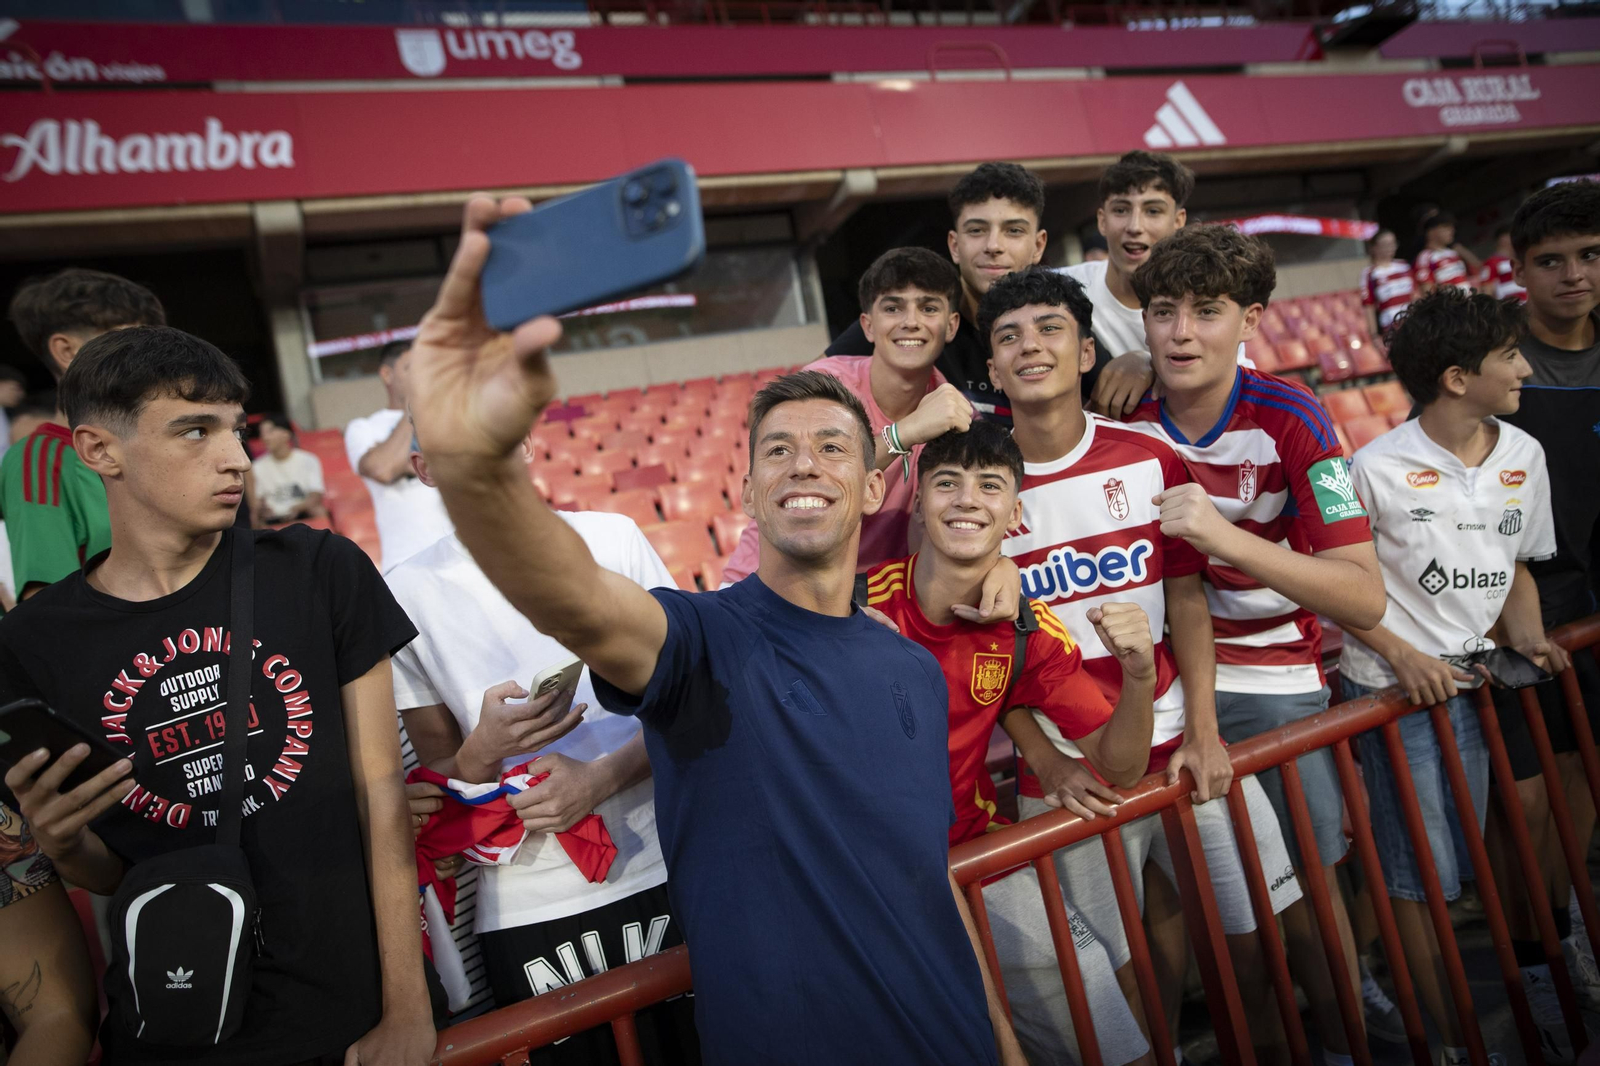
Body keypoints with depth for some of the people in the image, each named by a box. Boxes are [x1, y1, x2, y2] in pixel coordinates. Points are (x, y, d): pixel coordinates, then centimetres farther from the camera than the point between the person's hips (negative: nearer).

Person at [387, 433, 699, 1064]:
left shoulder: (611, 539, 1)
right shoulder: (409, 594, 0)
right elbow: (438, 777, 4)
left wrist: (603, 776, -13)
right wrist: (485, 748, -18)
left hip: (661, 872, 1)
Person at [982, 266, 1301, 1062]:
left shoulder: (1150, 461, 0)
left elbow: (1185, 598, 2)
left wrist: (1204, 733, -6)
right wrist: (1047, 764, -9)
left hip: (1178, 751, 3)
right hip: (1067, 777, -2)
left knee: (1268, 938, 14)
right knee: (1126, 983, 7)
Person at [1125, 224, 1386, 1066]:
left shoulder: (1289, 419, -17)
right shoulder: (1123, 422, -11)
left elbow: (1364, 599, -25)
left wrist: (1225, 535, -38)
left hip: (1274, 685, -1)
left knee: (1307, 881, 7)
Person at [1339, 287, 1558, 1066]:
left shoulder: (1523, 455, 3)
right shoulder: (1377, 468, -15)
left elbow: (1517, 566, 16)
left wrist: (1528, 637, 0)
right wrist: (1404, 656, -17)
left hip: (1475, 680, 6)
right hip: (1396, 688, -5)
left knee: (1468, 861, 16)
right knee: (1421, 876, 3)